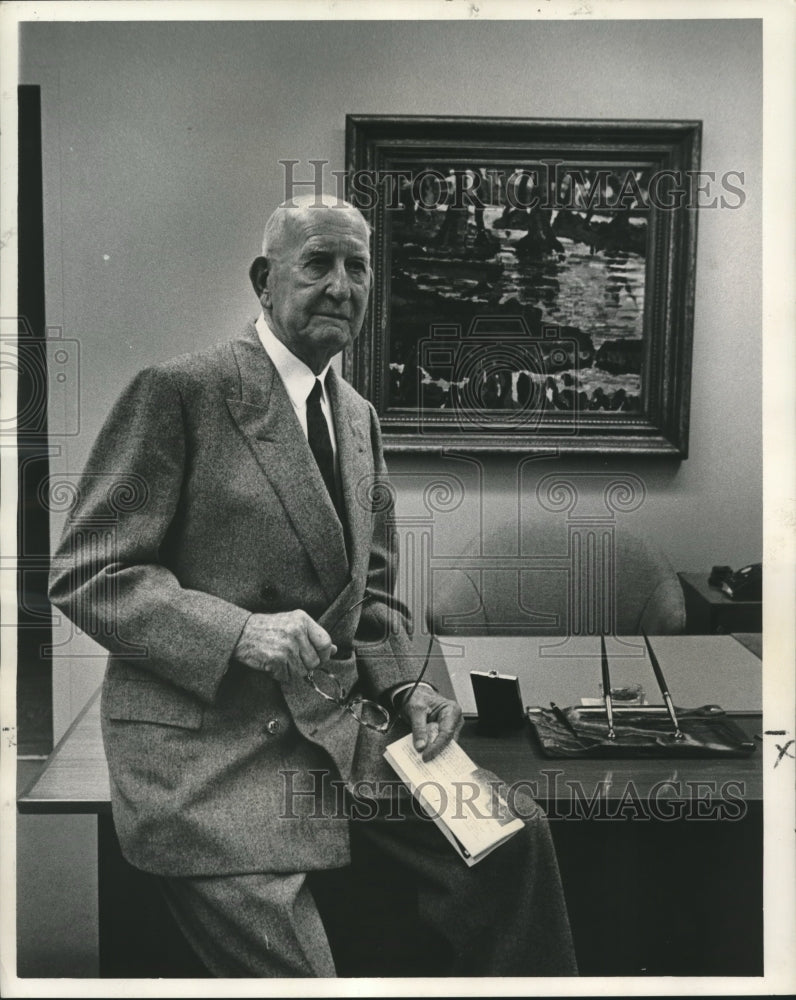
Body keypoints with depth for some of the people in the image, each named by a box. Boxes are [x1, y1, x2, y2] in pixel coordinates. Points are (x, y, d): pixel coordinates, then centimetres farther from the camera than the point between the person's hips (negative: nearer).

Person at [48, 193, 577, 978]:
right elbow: (85, 575, -11)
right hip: (210, 757, -6)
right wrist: (240, 632, -24)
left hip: (341, 739, 6)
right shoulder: (178, 391, -9)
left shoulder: (359, 417, 14)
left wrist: (403, 686, 0)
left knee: (513, 838, -6)